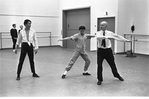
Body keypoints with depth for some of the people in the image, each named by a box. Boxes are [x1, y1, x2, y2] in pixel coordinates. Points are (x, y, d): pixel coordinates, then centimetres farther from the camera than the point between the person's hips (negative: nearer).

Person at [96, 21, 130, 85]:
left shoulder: (110, 33, -2)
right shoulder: (98, 33, -7)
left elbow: (117, 36, 8)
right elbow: (98, 37, -29)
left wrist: (125, 40, 11)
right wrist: (107, 37, -42)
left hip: (108, 50, 1)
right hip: (100, 50, -1)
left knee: (112, 64, 13)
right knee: (99, 65, -5)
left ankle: (117, 75, 40)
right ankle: (99, 79, 14)